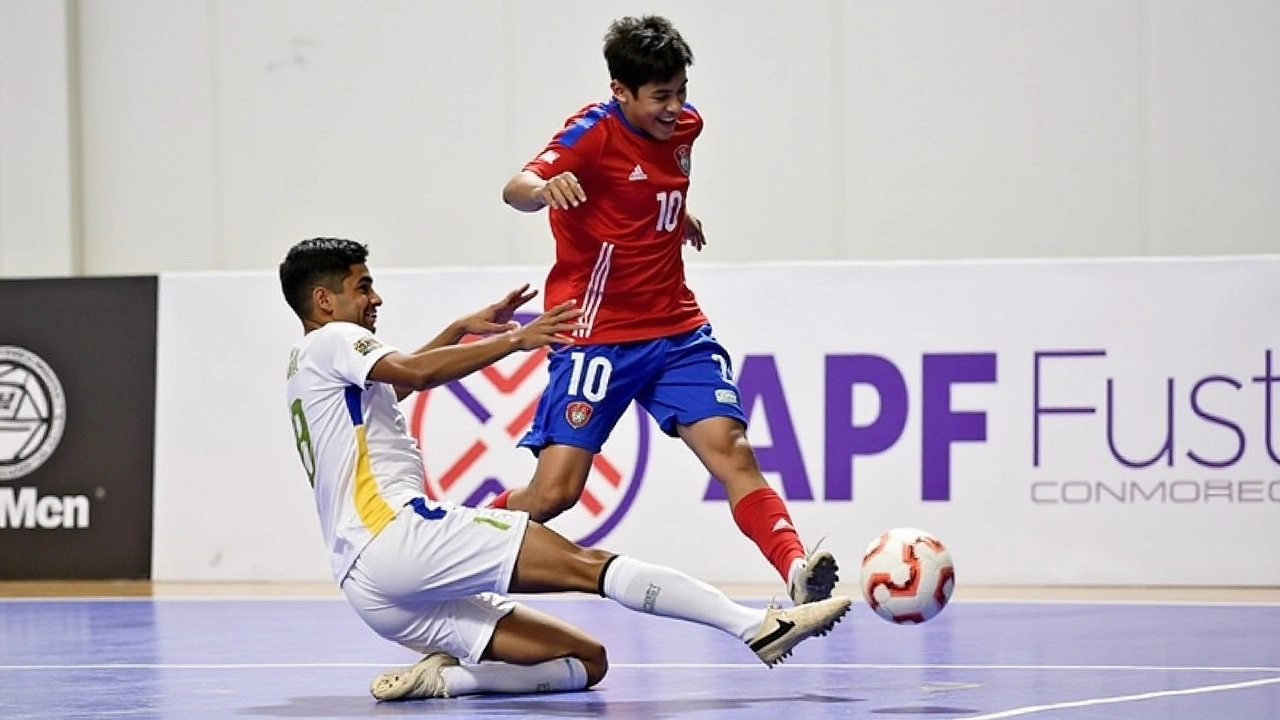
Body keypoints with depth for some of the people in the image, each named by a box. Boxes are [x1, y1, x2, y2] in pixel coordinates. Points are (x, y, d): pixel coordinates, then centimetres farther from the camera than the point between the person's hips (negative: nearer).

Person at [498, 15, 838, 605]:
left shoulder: (684, 125, 6)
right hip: (597, 333, -5)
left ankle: (798, 572, -28)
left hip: (676, 330, 5)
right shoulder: (594, 132, -15)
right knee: (554, 490, -10)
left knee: (731, 451, -15)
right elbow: (517, 189, -35)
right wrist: (544, 187, -55)